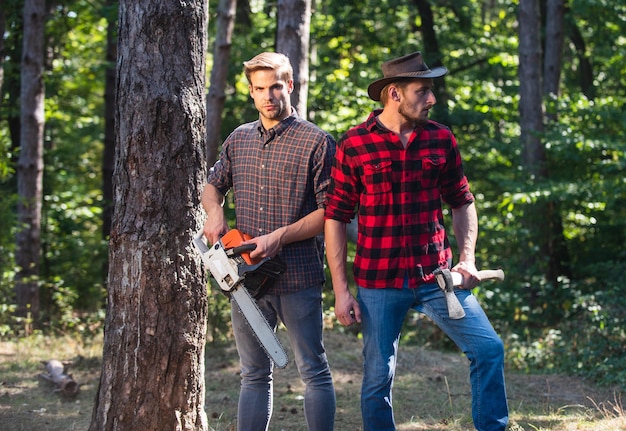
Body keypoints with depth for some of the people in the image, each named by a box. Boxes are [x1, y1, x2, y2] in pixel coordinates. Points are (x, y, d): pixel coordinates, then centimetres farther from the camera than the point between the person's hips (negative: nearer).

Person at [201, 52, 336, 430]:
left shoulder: (316, 142, -6)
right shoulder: (239, 140, 12)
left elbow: (329, 211, -9)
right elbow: (213, 185, 26)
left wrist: (280, 237, -18)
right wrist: (214, 211, 3)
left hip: (298, 276, -5)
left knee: (313, 370, 2)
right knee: (255, 374, 12)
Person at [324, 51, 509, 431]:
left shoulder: (441, 139, 4)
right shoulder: (354, 145, -5)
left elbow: (462, 202, 15)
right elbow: (336, 218, -2)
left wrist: (467, 258, 0)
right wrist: (341, 290, -6)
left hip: (435, 276, 3)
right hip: (379, 283, -2)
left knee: (489, 348, -8)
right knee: (378, 378, 3)